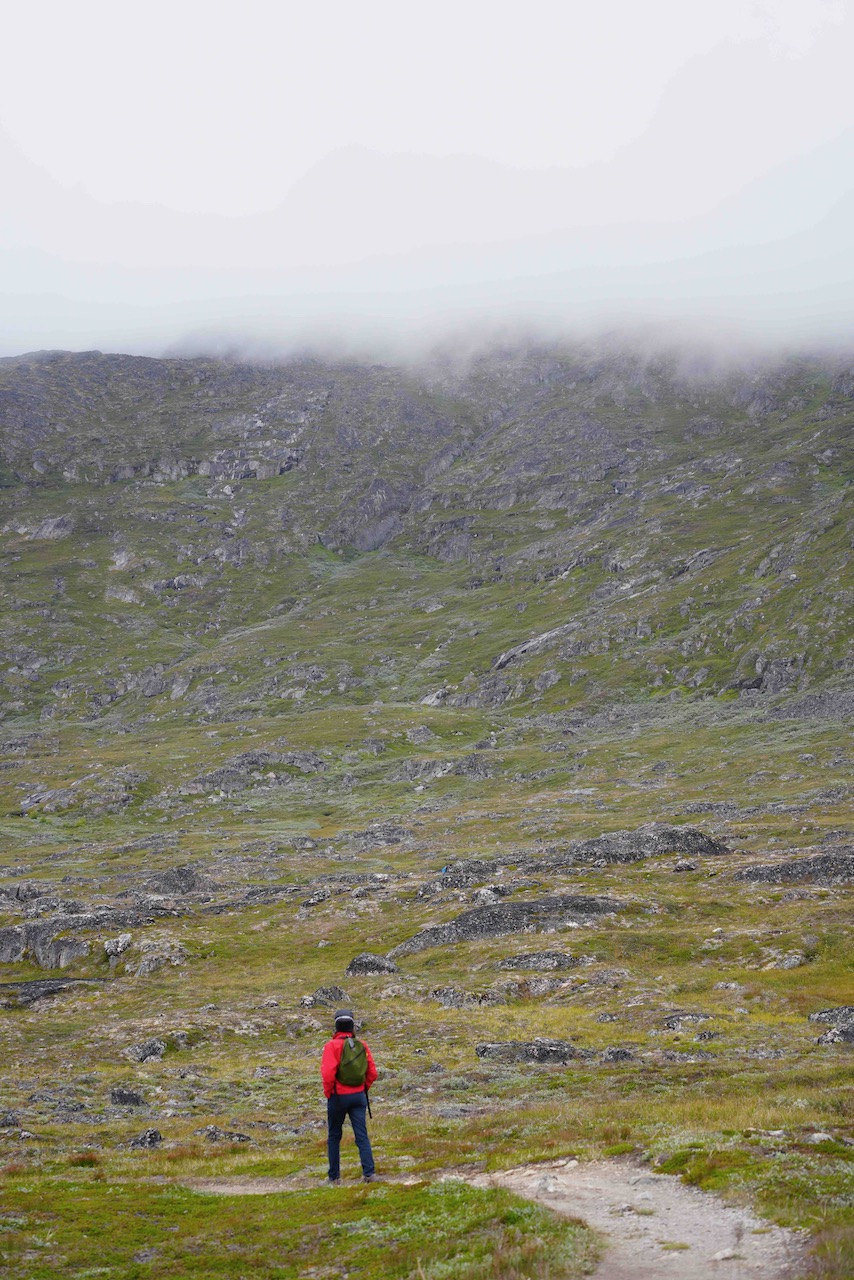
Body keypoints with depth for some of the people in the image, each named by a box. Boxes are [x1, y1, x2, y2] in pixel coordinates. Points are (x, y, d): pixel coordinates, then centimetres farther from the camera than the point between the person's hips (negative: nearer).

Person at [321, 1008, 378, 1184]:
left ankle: (334, 1177, 15)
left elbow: (328, 1073, -19)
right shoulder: (362, 1045, 2)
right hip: (358, 1096, 3)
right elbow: (372, 1072, 4)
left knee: (334, 1137, 11)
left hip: (338, 1097, -3)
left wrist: (328, 1093, -4)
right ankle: (368, 1172, -9)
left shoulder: (332, 1046, -12)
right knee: (362, 1135, 3)